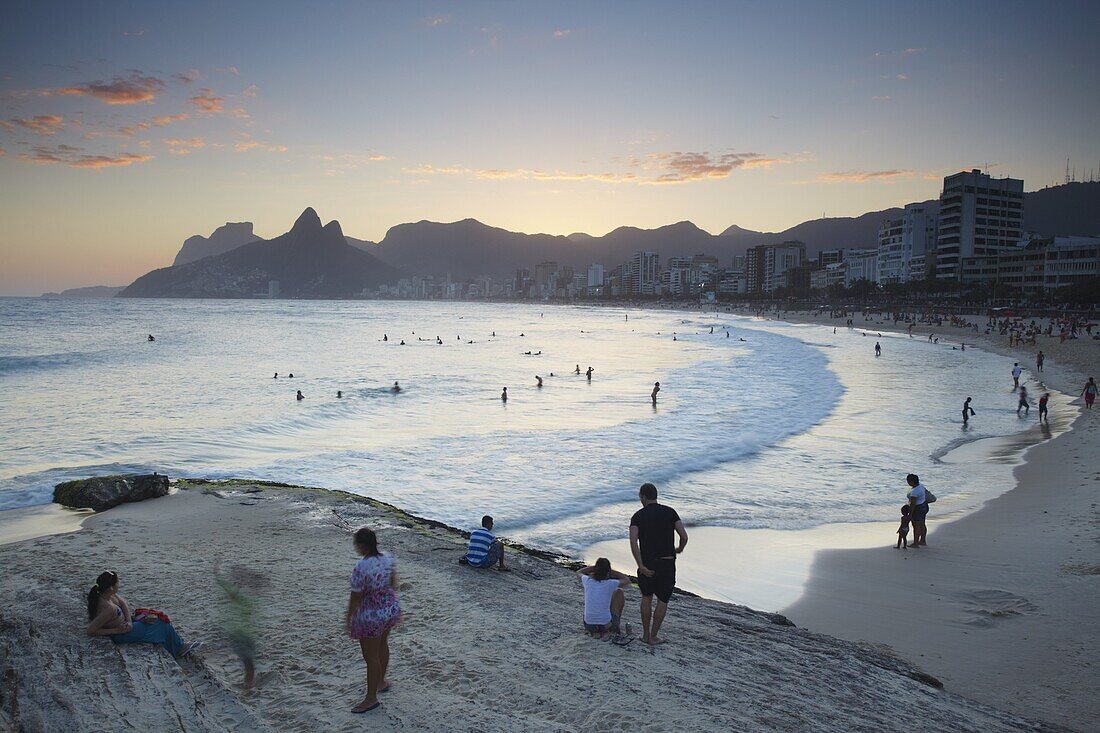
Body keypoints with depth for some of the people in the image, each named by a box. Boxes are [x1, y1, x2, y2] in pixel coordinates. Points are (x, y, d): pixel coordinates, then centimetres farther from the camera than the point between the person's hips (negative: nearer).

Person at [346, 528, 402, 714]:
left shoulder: (361, 568, -29)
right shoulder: (388, 558, -7)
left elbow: (355, 598, -20)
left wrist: (349, 618, -5)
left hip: (371, 617, -8)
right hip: (391, 609, 8)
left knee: (371, 656, 9)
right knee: (382, 646, 27)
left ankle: (371, 698, 23)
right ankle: (381, 682, 47)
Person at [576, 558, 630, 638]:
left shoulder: (588, 581, -7)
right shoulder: (610, 584, -14)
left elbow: (578, 573, 18)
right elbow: (627, 580, 7)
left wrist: (594, 567, 8)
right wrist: (610, 571, 4)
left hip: (588, 625, 3)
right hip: (606, 625, -3)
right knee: (619, 592, 17)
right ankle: (615, 624, 27)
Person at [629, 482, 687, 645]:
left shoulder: (638, 516, -1)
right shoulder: (670, 512, 1)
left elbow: (633, 541, -16)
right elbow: (684, 536, -5)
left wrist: (641, 566, -16)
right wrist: (680, 549, 17)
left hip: (647, 565, 1)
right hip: (667, 564, 0)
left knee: (647, 597, 23)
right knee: (663, 601, 17)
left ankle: (646, 634, 27)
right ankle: (653, 637, 19)